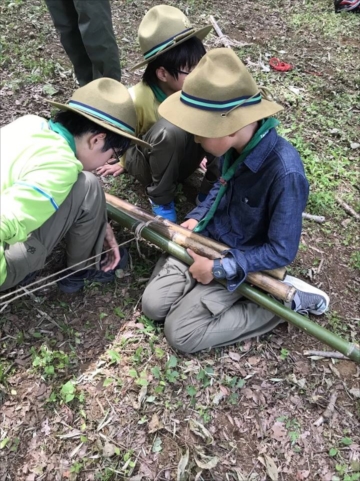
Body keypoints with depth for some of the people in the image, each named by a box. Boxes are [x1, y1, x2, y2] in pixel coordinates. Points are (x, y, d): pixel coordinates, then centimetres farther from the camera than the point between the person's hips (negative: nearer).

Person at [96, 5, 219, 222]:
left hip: (182, 160, 4)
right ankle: (161, 198, -14)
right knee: (169, 130, -38)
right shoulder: (137, 99, -27)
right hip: (147, 163, -3)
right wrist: (124, 163, 12)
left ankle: (212, 191, -10)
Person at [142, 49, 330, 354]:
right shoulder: (238, 145, -11)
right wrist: (197, 217, -3)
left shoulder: (285, 173, -32)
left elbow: (281, 252, -24)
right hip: (209, 238, 7)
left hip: (243, 262, -6)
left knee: (180, 332, -8)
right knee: (153, 305, 2)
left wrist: (220, 268, -21)